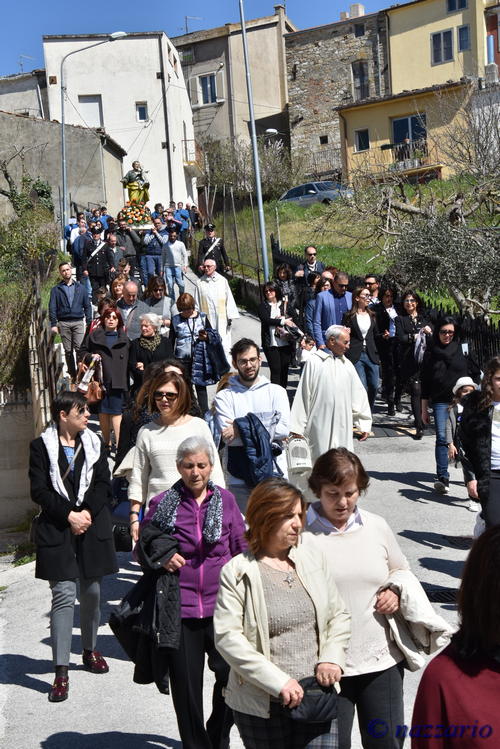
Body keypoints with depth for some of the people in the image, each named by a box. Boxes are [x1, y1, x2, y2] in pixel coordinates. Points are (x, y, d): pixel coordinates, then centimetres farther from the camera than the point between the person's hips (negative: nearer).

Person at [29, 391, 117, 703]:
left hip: (93, 527, 3)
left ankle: (90, 650, 31)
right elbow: (39, 490, -5)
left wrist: (88, 512, -10)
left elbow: (103, 484, 5)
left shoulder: (95, 444, 11)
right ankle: (61, 671, -3)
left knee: (92, 592, 10)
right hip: (57, 530, -3)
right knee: (64, 595, -8)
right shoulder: (42, 446, 1)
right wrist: (69, 515, -13)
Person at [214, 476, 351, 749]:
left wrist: (332, 659, -4)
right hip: (261, 705, -2)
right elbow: (227, 637, -14)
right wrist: (278, 682, -17)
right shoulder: (236, 572, -8)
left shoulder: (314, 560, 6)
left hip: (317, 696, 3)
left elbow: (339, 617, 13)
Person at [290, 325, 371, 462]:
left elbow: (359, 394, 14)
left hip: (343, 427, 4)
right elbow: (303, 395, -3)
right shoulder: (314, 362, -4)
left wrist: (364, 424, 11)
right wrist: (297, 427, -4)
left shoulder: (346, 364, 10)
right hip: (319, 425, -4)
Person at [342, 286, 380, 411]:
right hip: (356, 356, -5)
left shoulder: (372, 315, 15)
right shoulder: (349, 316, 0)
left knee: (374, 387, 3)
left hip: (371, 355, 5)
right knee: (362, 387, -8)